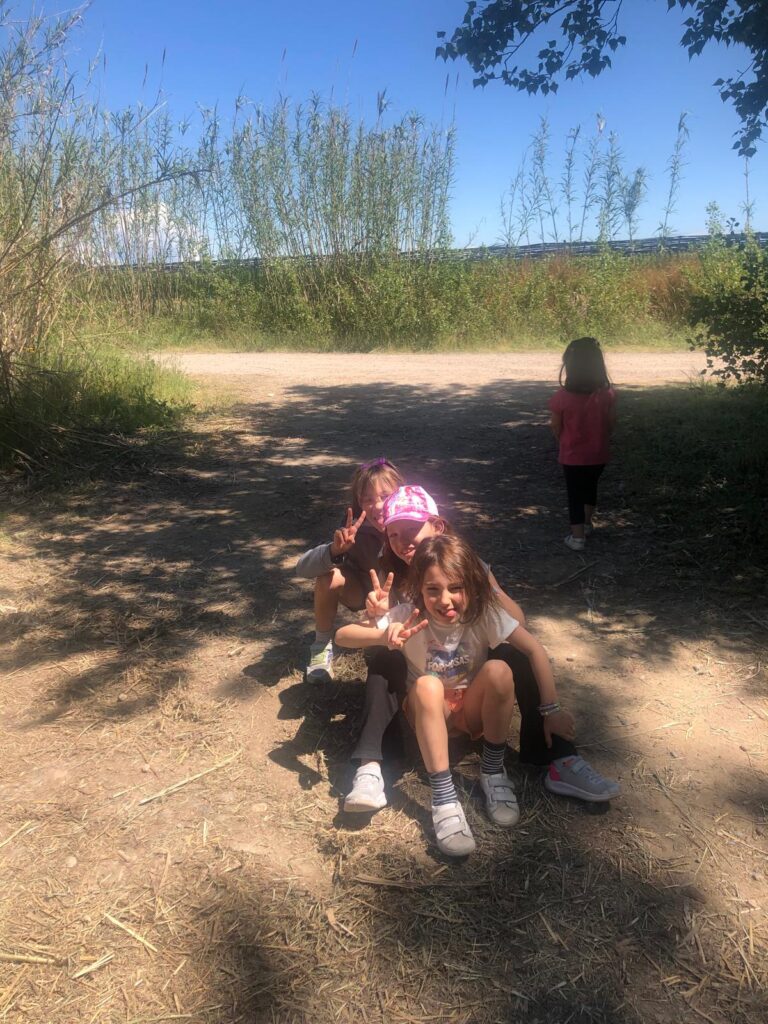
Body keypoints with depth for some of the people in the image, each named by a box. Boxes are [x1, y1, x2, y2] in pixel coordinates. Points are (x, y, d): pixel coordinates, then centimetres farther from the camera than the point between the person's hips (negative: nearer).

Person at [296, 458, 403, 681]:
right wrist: (335, 550, -50)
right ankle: (322, 647, -9)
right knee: (330, 575, -29)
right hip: (364, 592, 0)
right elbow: (302, 568, -30)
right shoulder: (357, 532, -28)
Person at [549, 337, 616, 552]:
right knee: (590, 486, 26)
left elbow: (556, 429, -8)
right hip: (598, 454, 3)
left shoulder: (561, 397, -20)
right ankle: (587, 523, 44)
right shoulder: (608, 394, -12)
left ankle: (577, 537, 17)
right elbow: (611, 424, 0)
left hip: (572, 456, -3)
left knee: (575, 494, 12)